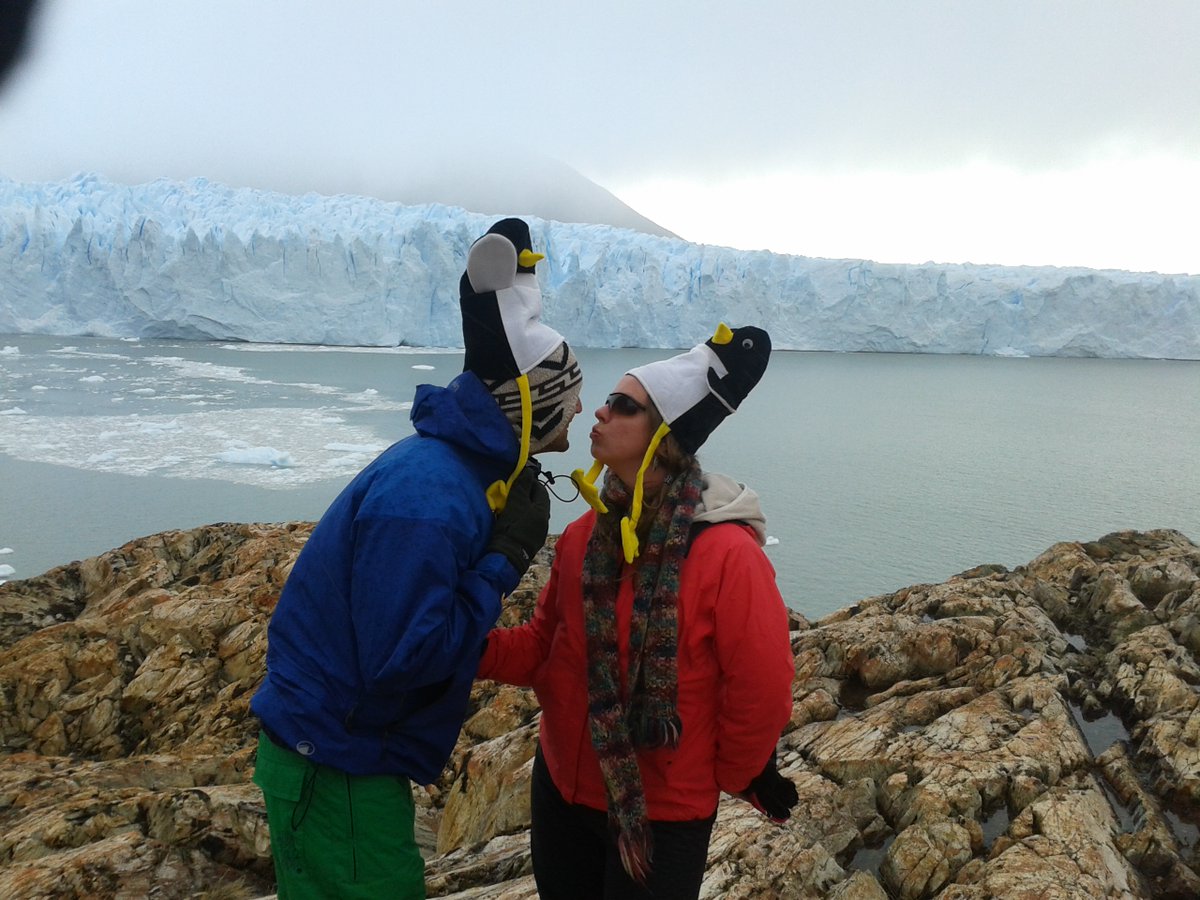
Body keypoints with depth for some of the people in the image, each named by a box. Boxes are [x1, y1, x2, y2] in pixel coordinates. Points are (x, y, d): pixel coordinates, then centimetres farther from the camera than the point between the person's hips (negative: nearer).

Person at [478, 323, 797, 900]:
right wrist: (479, 647, -14)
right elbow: (545, 645, 4)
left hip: (662, 817, -6)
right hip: (561, 791, 6)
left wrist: (726, 778, -2)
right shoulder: (587, 534, -4)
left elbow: (763, 690, -16)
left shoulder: (726, 553, -23)